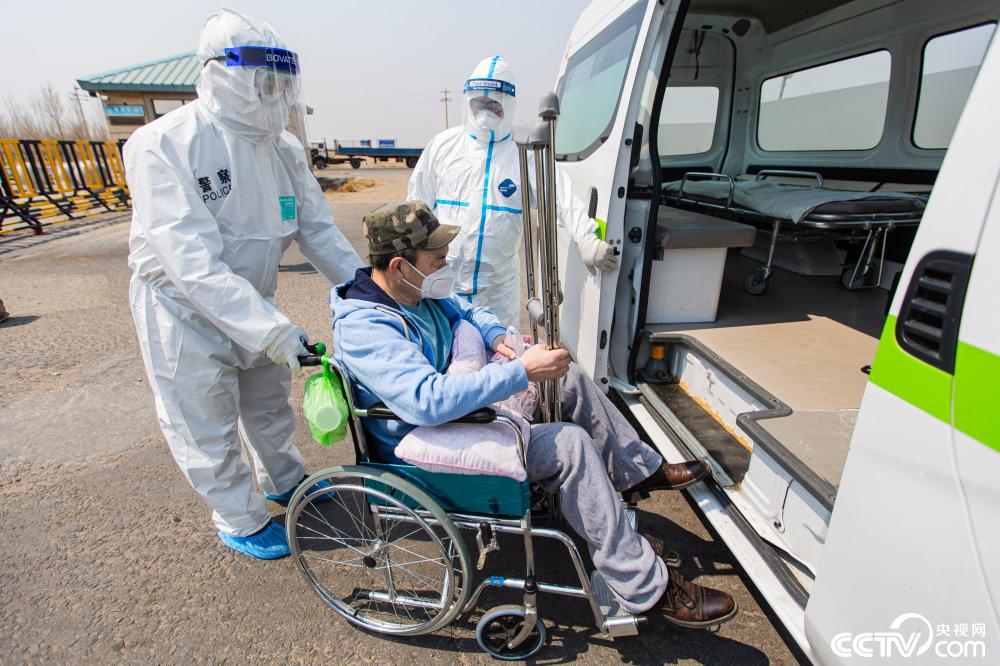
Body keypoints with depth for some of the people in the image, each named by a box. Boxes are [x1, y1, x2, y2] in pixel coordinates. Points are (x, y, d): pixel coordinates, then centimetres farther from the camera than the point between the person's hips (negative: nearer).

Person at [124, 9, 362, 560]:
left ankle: (284, 480, 48)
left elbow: (317, 230, -4)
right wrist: (271, 330, -38)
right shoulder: (163, 146, -23)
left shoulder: (283, 148, -4)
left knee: (270, 405, 23)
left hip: (256, 303, 6)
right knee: (207, 428, 11)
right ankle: (239, 520, 35)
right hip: (186, 313, -5)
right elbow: (193, 263, -31)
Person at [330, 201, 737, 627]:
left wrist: (497, 337, -6)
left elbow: (467, 311, 16)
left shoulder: (416, 288, -1)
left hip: (457, 407, 9)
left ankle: (640, 470, 22)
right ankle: (646, 589, -9)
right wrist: (521, 372, -37)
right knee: (570, 443, -23)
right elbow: (428, 400, -41)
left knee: (568, 377, 5)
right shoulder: (363, 327, -28)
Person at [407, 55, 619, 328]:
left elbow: (561, 196, -15)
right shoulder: (442, 145, 5)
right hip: (442, 281, 1)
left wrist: (587, 239, -32)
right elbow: (418, 206, 10)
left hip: (500, 287, 0)